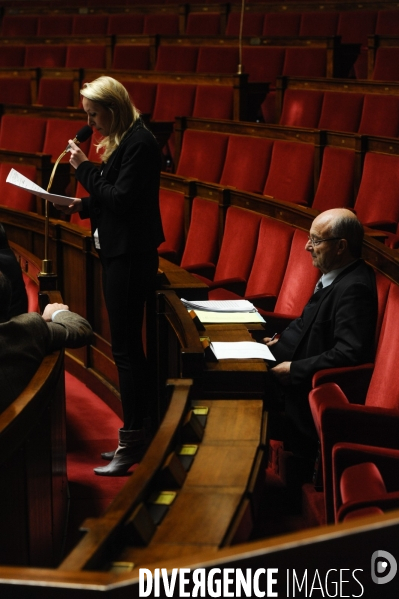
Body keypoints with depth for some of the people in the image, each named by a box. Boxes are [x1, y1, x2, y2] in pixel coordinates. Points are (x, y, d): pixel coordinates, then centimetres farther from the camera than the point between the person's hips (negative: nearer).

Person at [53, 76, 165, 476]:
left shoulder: (140, 143, -15)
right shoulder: (121, 141, 14)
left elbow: (121, 199, -21)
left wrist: (83, 168, -14)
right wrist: (83, 206, 4)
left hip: (131, 258, -10)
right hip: (117, 254, 10)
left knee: (126, 349, -7)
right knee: (128, 348, 13)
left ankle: (132, 443, -1)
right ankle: (136, 435, 21)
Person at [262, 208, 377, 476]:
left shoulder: (354, 288, -24)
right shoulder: (334, 276, 4)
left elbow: (349, 353, -29)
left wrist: (294, 370, -24)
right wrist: (280, 342, 2)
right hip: (307, 376, 9)